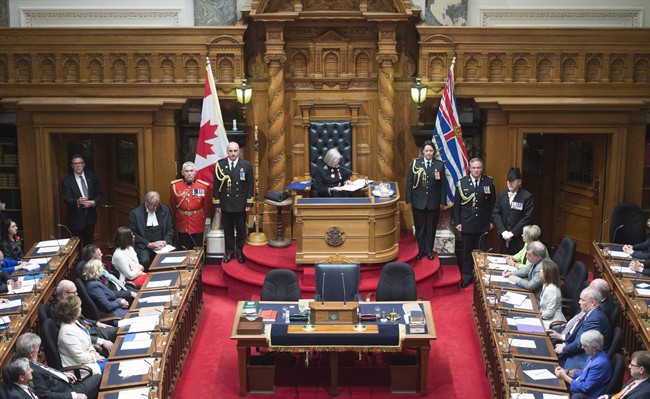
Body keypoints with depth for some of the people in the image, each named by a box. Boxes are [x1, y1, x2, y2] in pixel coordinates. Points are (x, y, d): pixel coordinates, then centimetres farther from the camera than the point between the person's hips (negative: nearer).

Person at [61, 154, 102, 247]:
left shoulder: (91, 176, 4)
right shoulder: (67, 181, -8)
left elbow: (99, 194, 6)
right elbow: (66, 199, -16)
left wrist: (94, 202, -16)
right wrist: (77, 201, -37)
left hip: (90, 217, 3)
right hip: (76, 218, -3)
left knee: (89, 244, 13)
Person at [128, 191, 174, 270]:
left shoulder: (165, 210, 7)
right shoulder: (135, 213, -1)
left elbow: (170, 229, 11)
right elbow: (133, 234, -4)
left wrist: (165, 242, -8)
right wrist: (148, 244, -15)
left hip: (162, 244, 2)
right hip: (144, 246, -2)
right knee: (145, 260, -33)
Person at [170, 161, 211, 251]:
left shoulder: (204, 186, -7)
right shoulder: (174, 185, -4)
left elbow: (208, 205, 5)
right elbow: (173, 204, 8)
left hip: (198, 225, -1)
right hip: (182, 225, 1)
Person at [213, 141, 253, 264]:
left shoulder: (246, 165, -2)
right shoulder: (220, 165, -1)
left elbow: (250, 185, 0)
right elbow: (216, 186, 2)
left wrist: (249, 203, -3)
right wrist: (217, 203, -1)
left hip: (241, 204, 0)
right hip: (225, 204, 0)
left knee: (241, 230, 9)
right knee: (228, 230, 9)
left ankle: (240, 252, 22)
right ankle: (229, 252, 20)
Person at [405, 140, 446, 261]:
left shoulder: (440, 165, -1)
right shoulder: (415, 163, -2)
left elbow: (443, 184, 0)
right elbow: (409, 182, -1)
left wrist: (443, 201, -2)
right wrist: (409, 200, -3)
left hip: (433, 202, 0)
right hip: (418, 201, 0)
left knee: (431, 227, 8)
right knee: (419, 227, 8)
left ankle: (429, 251, 20)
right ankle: (421, 250, 21)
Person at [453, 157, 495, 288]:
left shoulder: (488, 182, -1)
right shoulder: (462, 183, -3)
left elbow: (492, 203, 4)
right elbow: (457, 204, 0)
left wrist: (491, 221, 2)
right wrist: (457, 222, -3)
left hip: (482, 224, 0)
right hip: (467, 223, 0)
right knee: (467, 250, 7)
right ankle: (467, 275, 17)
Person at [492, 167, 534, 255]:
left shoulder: (527, 196, -5)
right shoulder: (501, 194, 8)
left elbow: (526, 218, -9)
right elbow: (496, 214, 5)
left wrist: (512, 233, -12)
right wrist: (503, 231, -7)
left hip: (519, 238, -4)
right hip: (504, 237, 4)